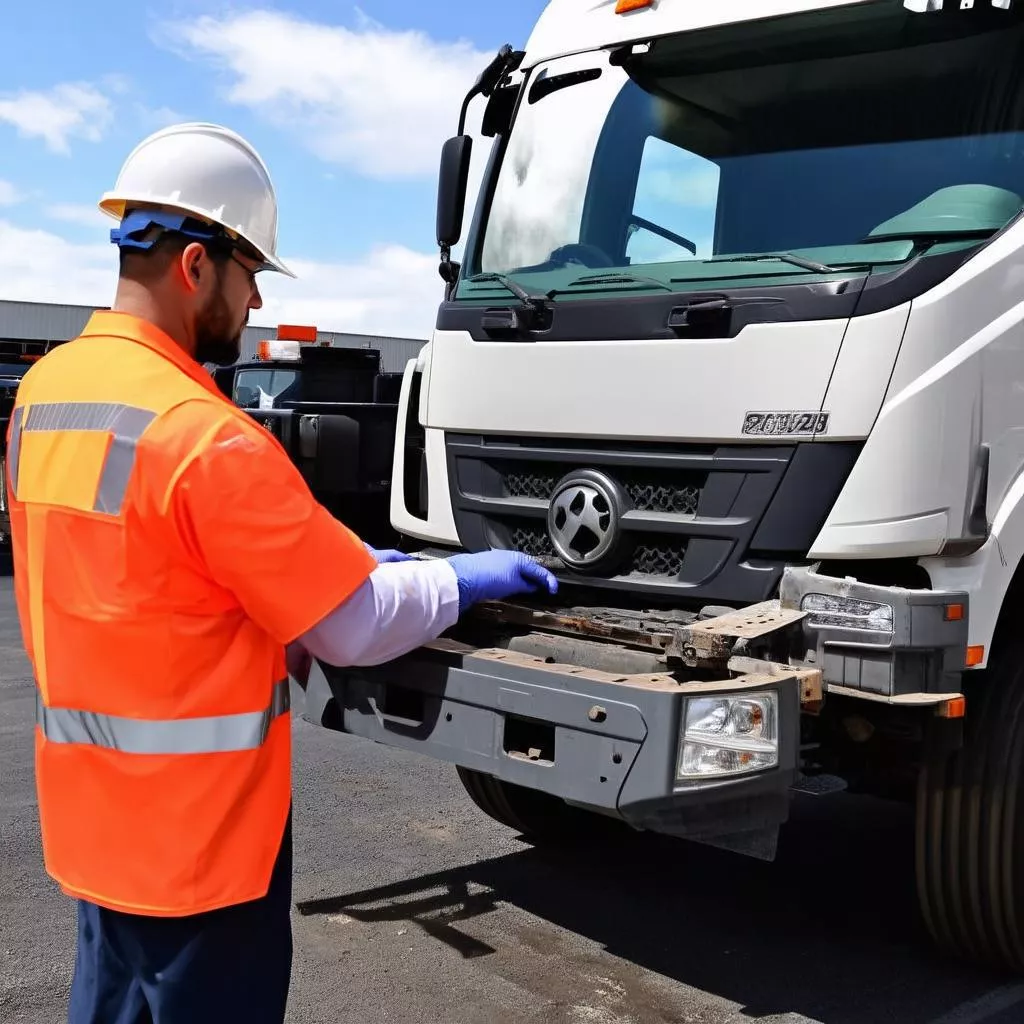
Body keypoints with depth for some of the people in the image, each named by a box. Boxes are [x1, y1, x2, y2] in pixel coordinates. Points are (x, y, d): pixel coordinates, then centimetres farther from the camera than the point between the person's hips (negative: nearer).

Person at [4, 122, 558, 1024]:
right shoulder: (205, 434, -25)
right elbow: (355, 626, -19)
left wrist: (341, 562, 10)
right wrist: (462, 580, 0)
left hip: (91, 809, 8)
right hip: (198, 823, -8)